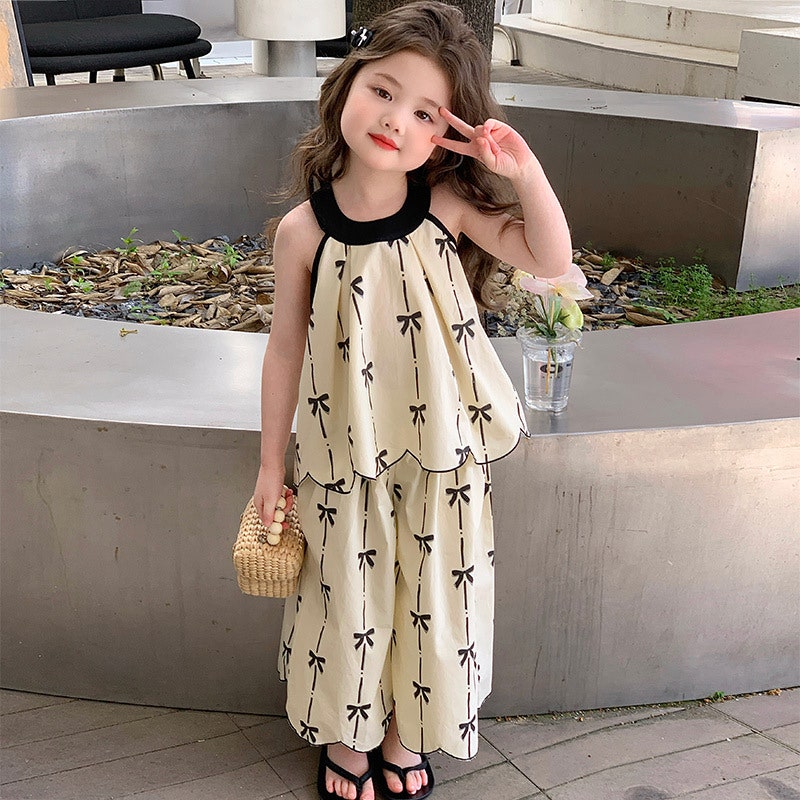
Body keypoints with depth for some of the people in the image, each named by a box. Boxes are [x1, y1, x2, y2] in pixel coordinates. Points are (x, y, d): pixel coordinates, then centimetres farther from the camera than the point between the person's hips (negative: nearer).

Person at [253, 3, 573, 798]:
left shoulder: (447, 205, -10)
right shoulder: (304, 231, -12)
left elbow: (550, 260, -10)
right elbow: (286, 350, -4)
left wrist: (525, 171, -25)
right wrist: (270, 464, 3)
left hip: (440, 456, 1)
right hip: (344, 461, -1)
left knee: (430, 593, 15)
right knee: (349, 596, 14)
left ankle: (406, 734, 41)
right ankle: (345, 734, 40)